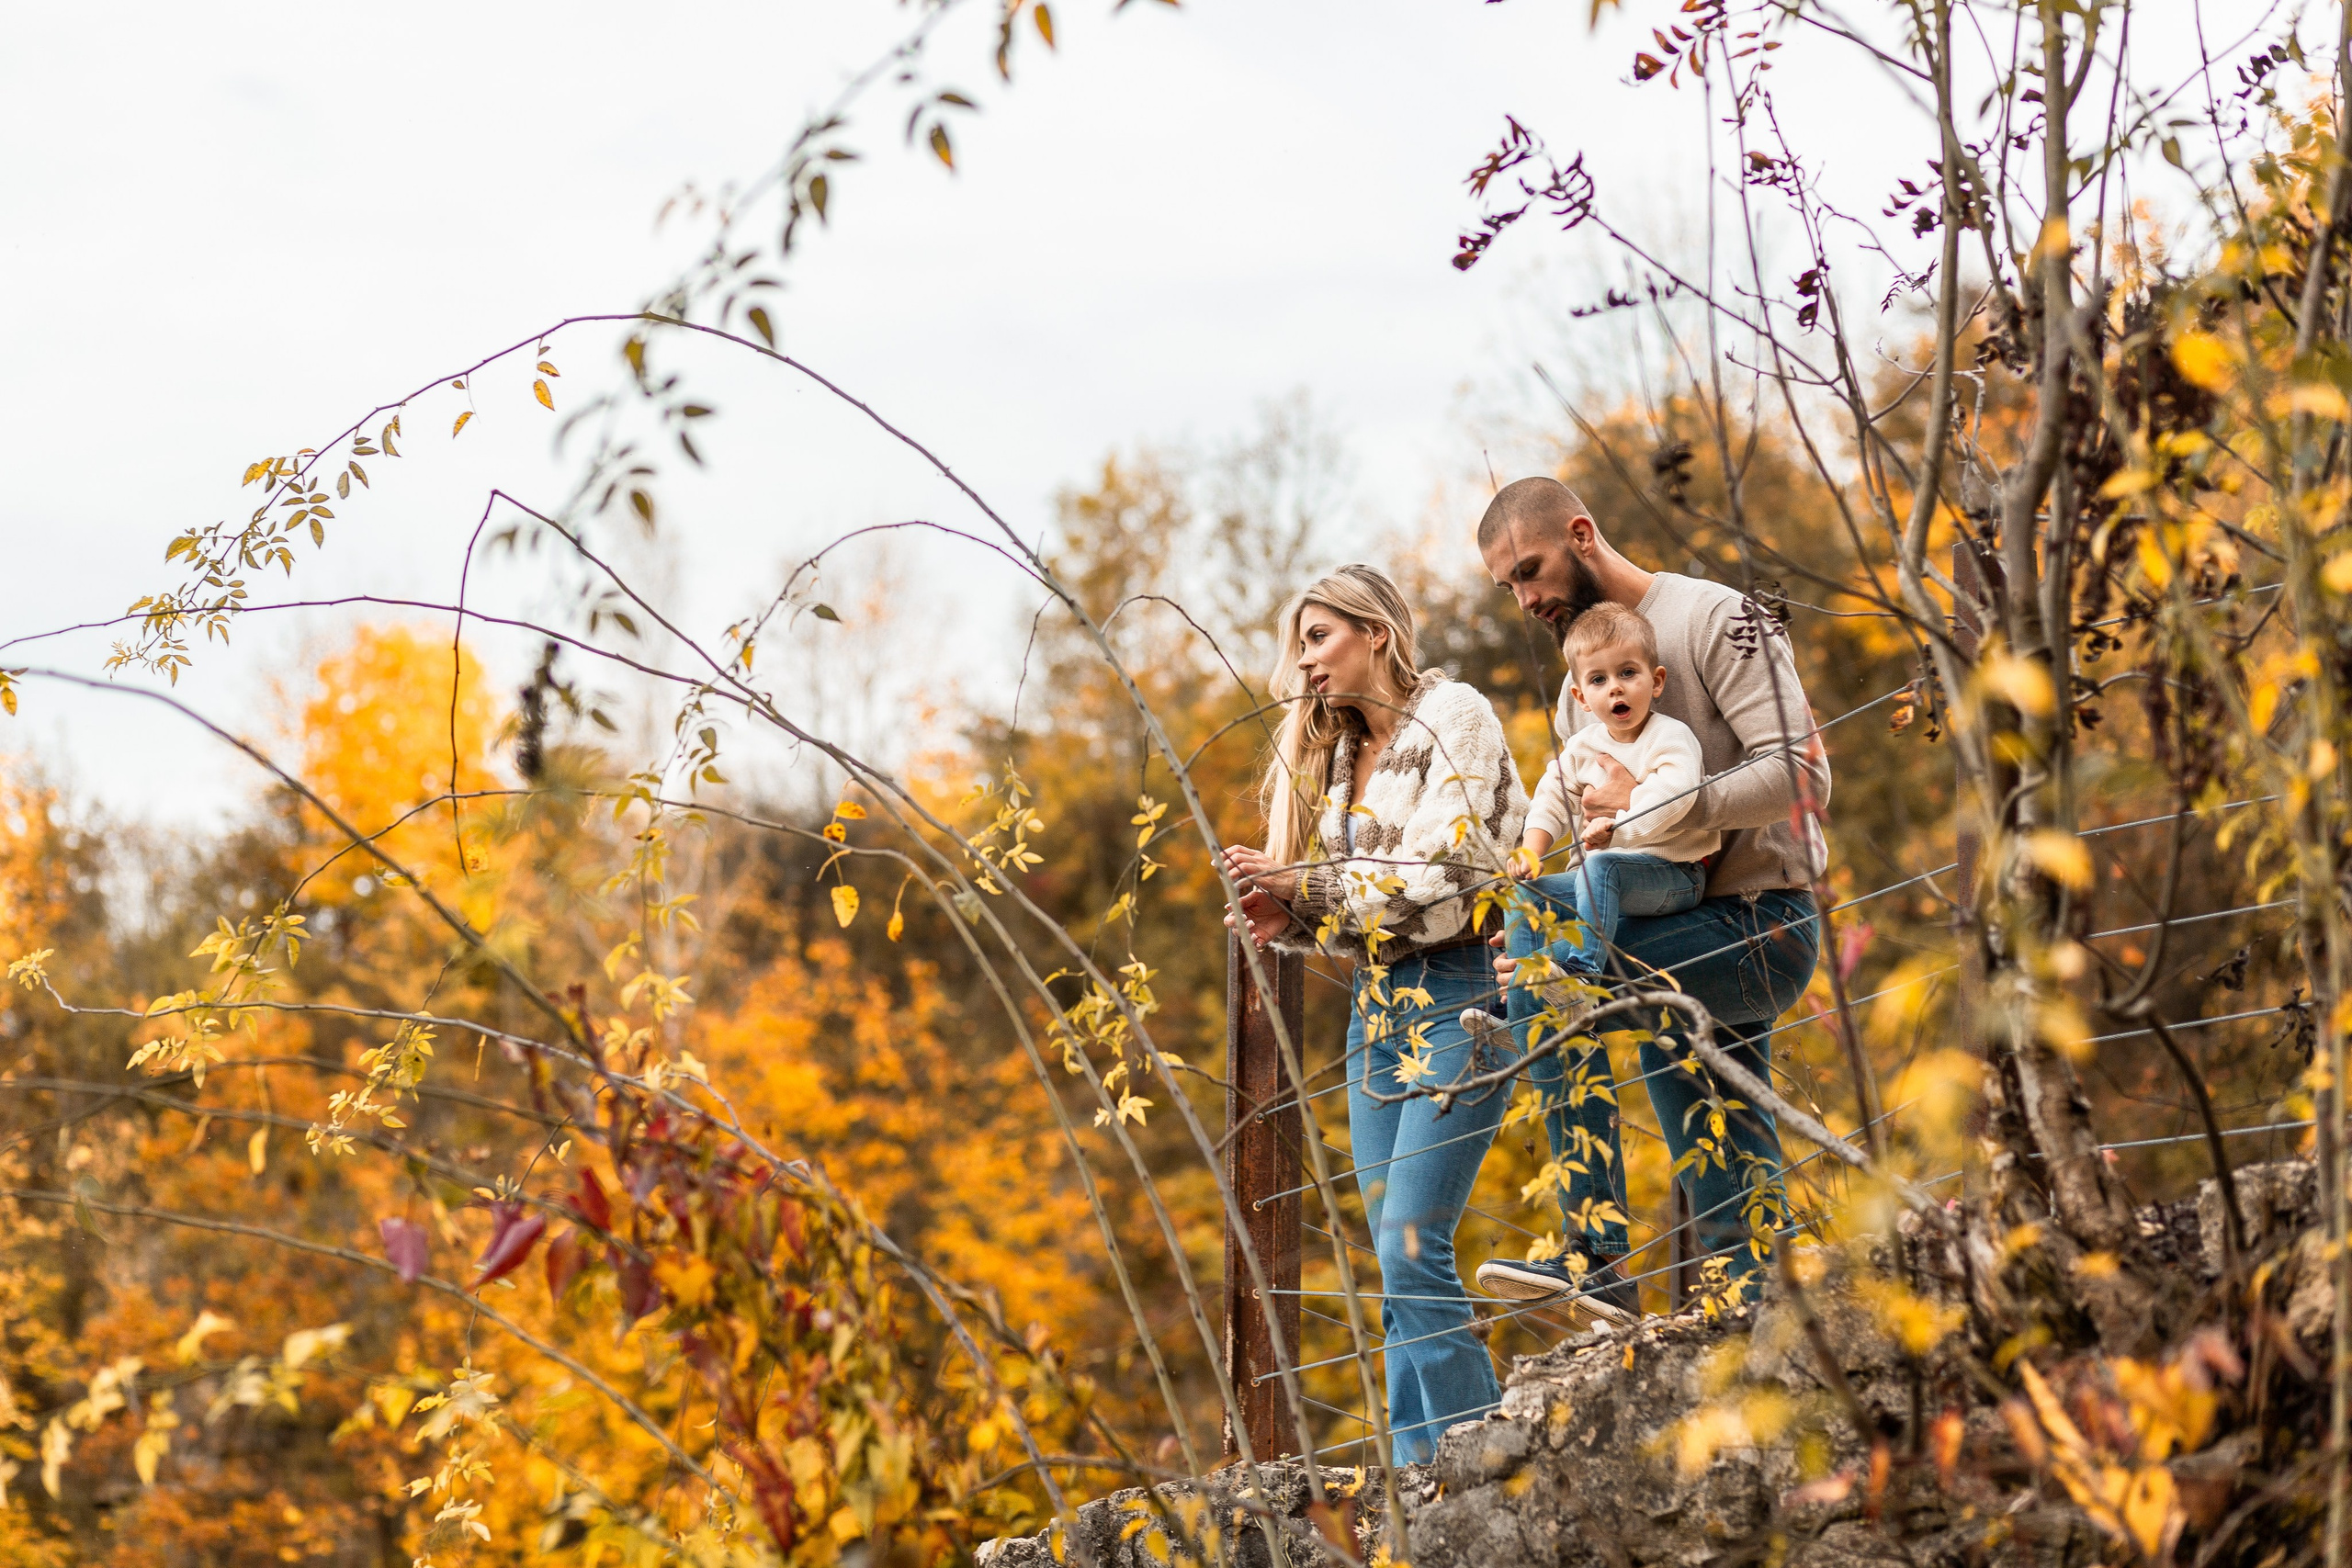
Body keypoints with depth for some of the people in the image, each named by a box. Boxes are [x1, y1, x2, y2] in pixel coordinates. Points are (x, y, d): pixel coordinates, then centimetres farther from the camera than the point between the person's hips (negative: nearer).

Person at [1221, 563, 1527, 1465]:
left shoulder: (1455, 720, -5)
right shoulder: (1337, 755, 18)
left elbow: (1443, 883, -15)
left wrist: (1303, 884, -13)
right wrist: (1290, 918, -1)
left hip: (1459, 994, -8)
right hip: (1378, 1006, 8)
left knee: (1412, 1244, -17)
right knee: (1397, 1258, 1)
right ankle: (1422, 1471, 0)